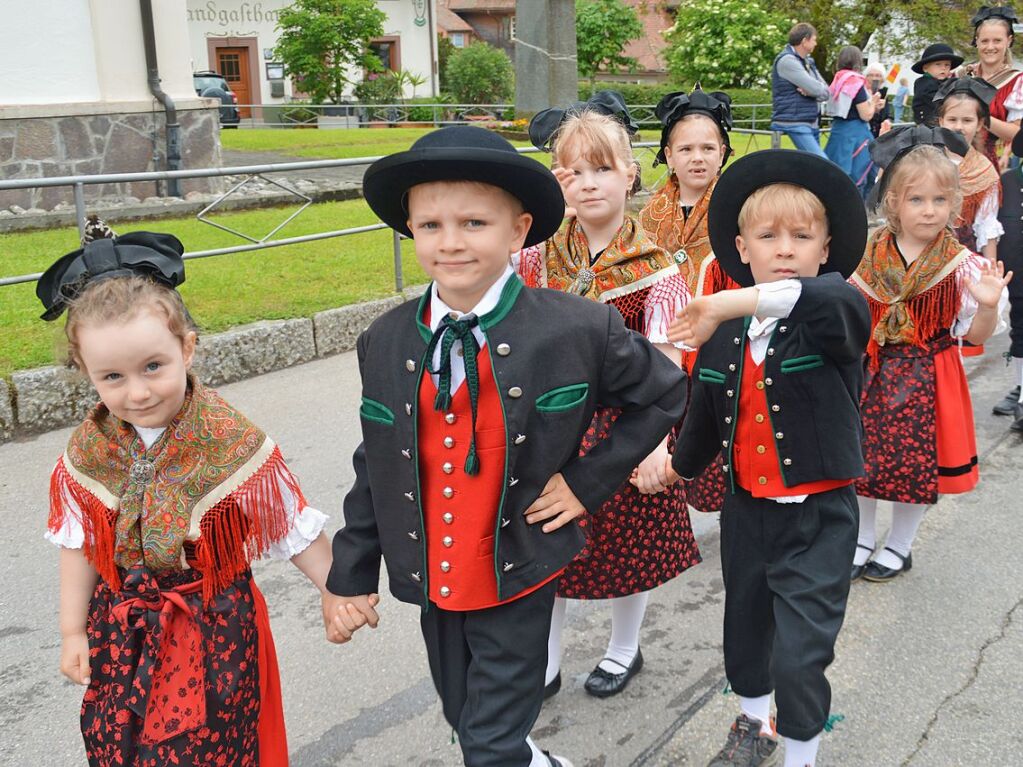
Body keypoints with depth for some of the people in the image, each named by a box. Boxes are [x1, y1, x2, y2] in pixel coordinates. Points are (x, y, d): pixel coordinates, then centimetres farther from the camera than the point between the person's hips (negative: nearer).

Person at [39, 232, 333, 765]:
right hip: (120, 628, 4)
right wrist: (73, 631, 10)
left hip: (214, 628, -3)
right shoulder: (88, 452, -7)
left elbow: (294, 532, -9)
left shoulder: (233, 444, -18)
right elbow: (79, 545, 6)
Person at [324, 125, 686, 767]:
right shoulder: (384, 343, -6)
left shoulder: (578, 329, -16)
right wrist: (351, 577, 5)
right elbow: (373, 469, 3)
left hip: (518, 577, -4)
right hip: (432, 578, 4)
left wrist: (588, 480, -8)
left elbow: (665, 394, -2)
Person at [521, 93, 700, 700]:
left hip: (625, 423, -2)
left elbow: (666, 363, -14)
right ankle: (546, 662, 32)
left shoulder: (653, 266, -10)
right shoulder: (540, 259, -2)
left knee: (629, 542, 14)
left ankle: (625, 648, 40)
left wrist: (656, 441, -21)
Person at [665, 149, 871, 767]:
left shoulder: (835, 322, -15)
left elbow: (836, 300, -42)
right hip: (746, 509, 5)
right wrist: (679, 467, 29)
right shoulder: (723, 335, -1)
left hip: (818, 517, -5)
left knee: (799, 658, -5)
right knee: (745, 629, 23)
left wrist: (736, 301, -44)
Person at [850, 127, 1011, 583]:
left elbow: (975, 335, -7)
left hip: (926, 379, -2)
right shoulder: (869, 255, -4)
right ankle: (863, 538, 33)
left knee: (917, 463, 9)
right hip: (872, 374, 2)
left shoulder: (962, 266, -10)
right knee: (861, 456, 10)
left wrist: (988, 306, -25)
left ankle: (900, 546, 32)